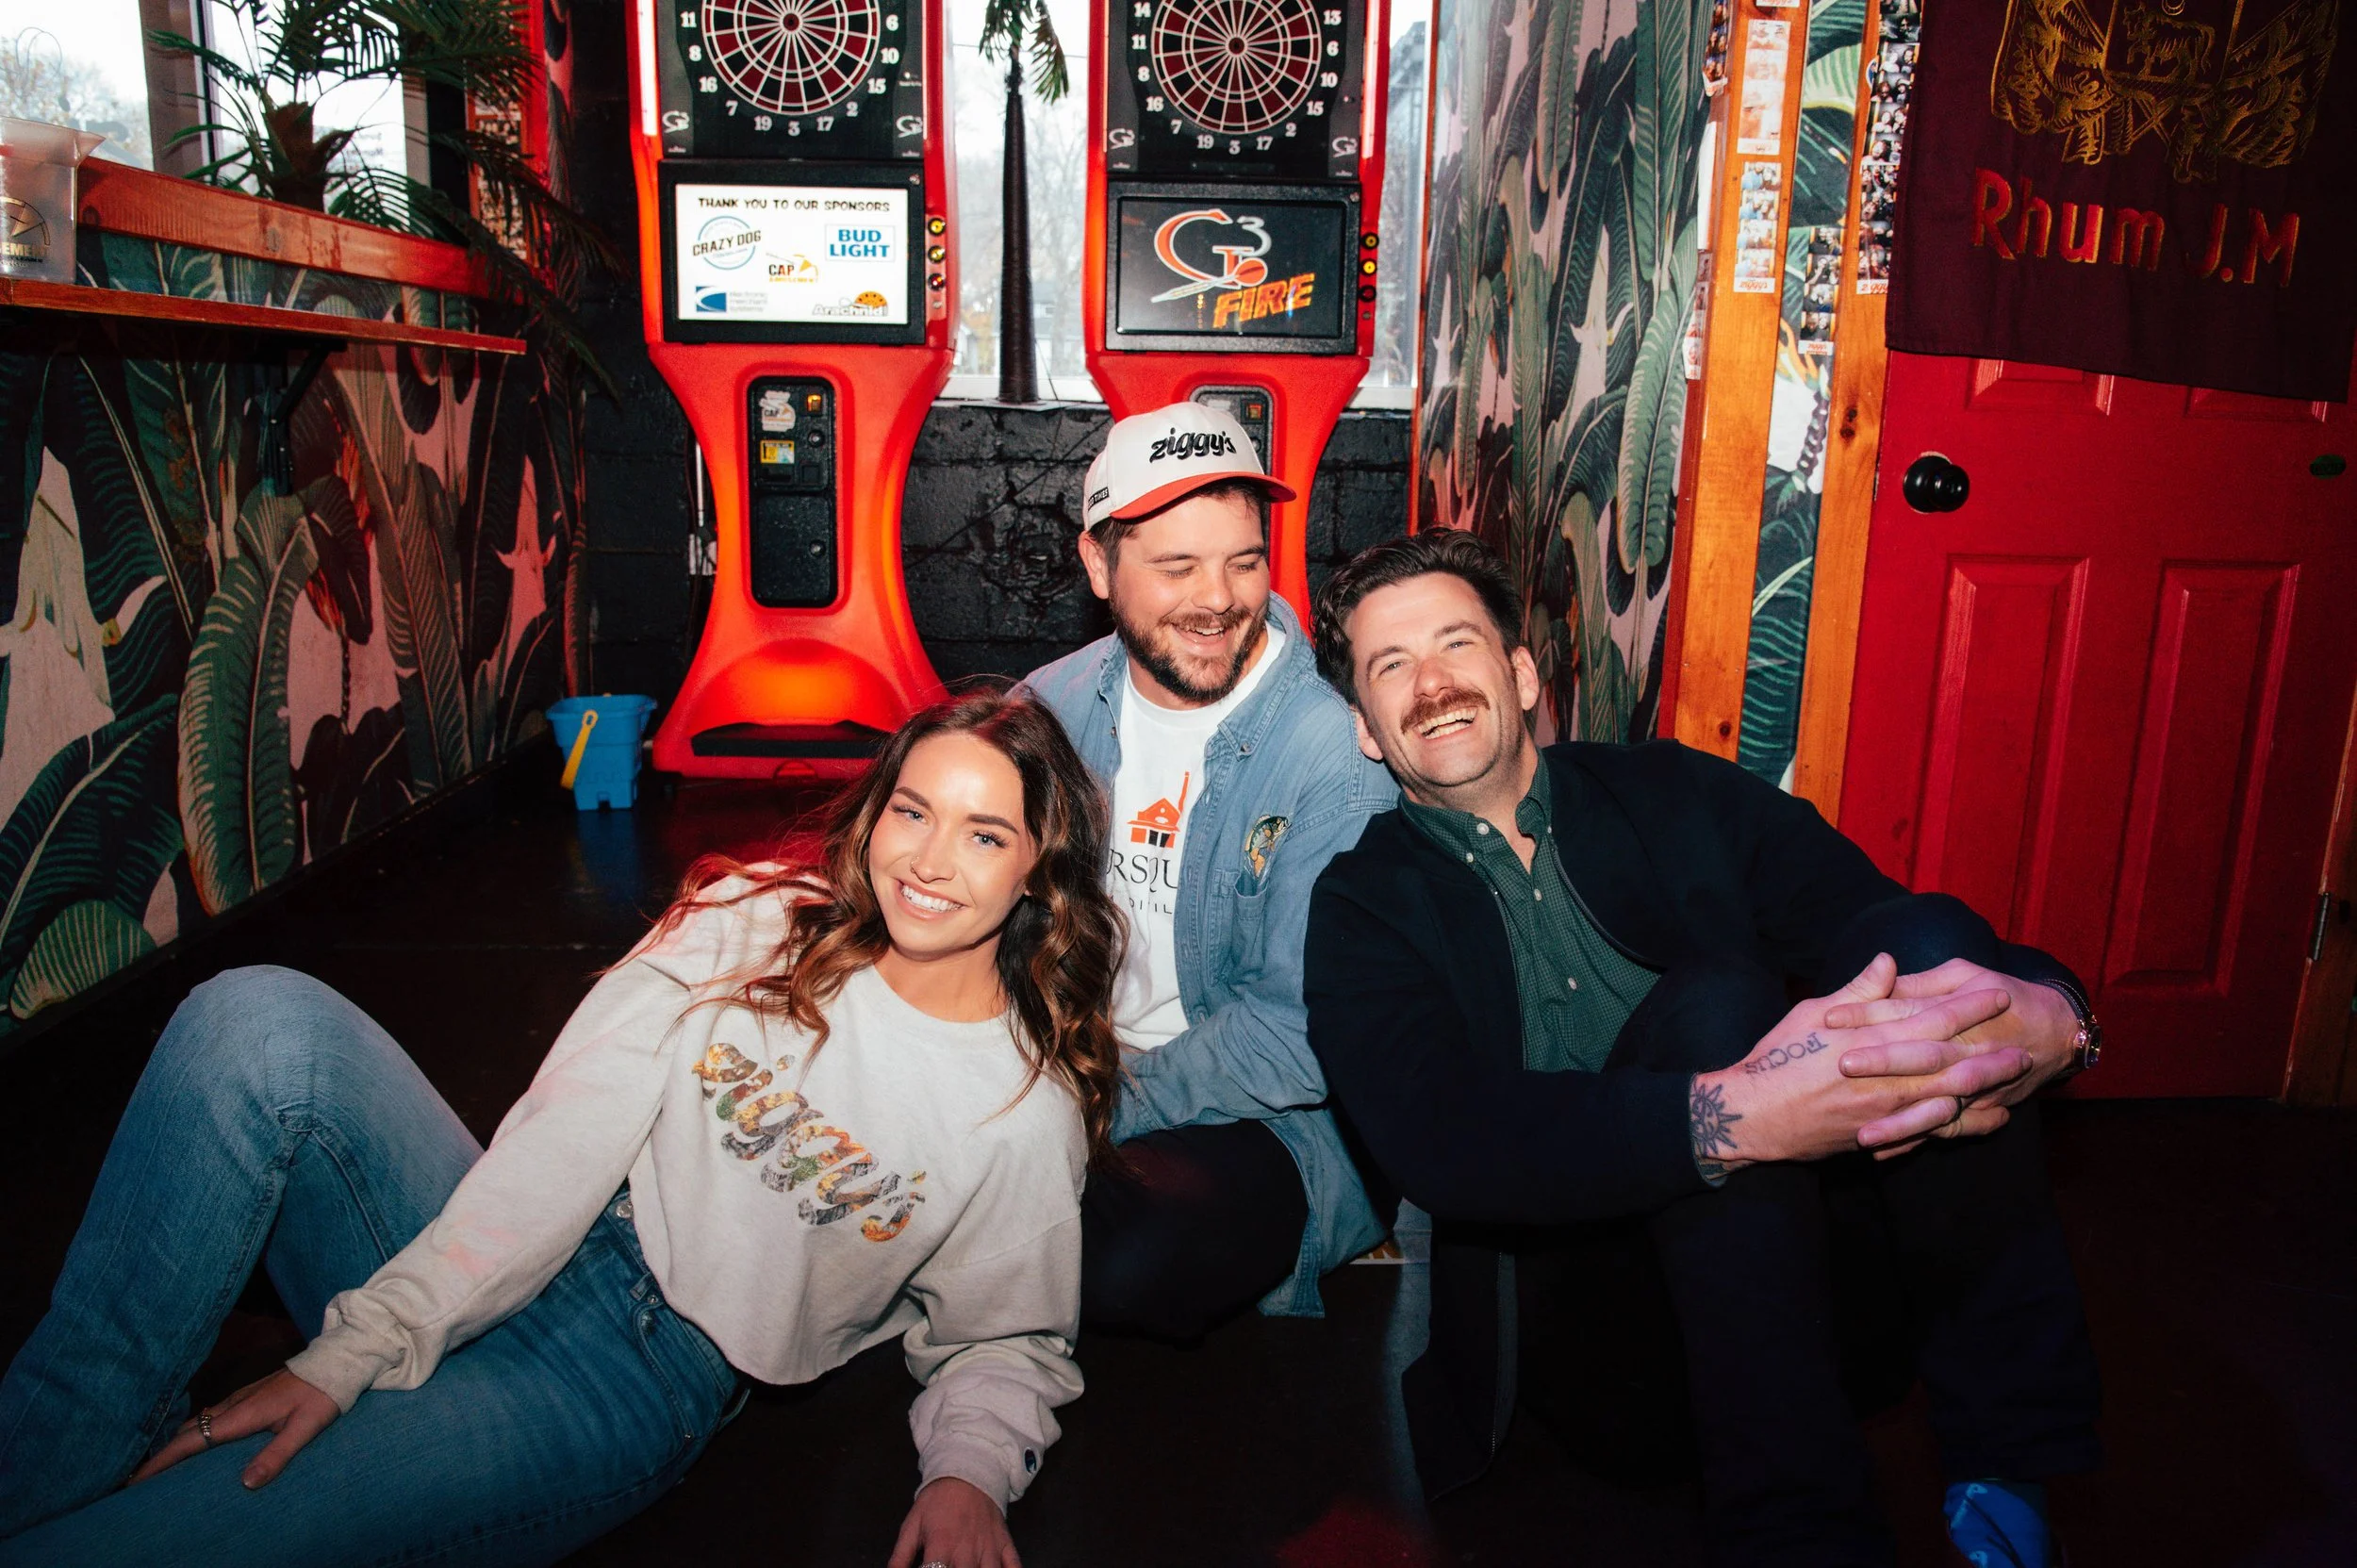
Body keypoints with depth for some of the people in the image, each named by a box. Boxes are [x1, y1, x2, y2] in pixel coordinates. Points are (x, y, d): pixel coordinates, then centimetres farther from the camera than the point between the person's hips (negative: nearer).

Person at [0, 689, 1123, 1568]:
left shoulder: (1026, 1111, -4)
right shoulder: (753, 924, 1)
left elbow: (1006, 1341, 7)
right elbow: (567, 1133, -6)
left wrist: (967, 1475, -16)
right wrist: (359, 1346, -12)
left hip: (647, 1378, -4)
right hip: (504, 1264, 4)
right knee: (260, 1019, -21)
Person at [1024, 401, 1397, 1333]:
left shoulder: (1336, 758, -18)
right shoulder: (1055, 706, 1)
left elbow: (1302, 1032, -19)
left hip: (1259, 1118, -5)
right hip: (1068, 1072, 5)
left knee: (1127, 1263, -32)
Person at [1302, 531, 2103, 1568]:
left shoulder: (1678, 795, 11)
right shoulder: (1362, 908, 2)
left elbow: (1878, 935, 0)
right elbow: (1435, 1139, -17)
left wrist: (2048, 1014, -25)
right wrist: (1735, 1116, -32)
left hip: (1826, 1265, 4)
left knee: (1929, 935, -19)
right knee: (1716, 1003, -28)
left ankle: (2004, 1466, -14)